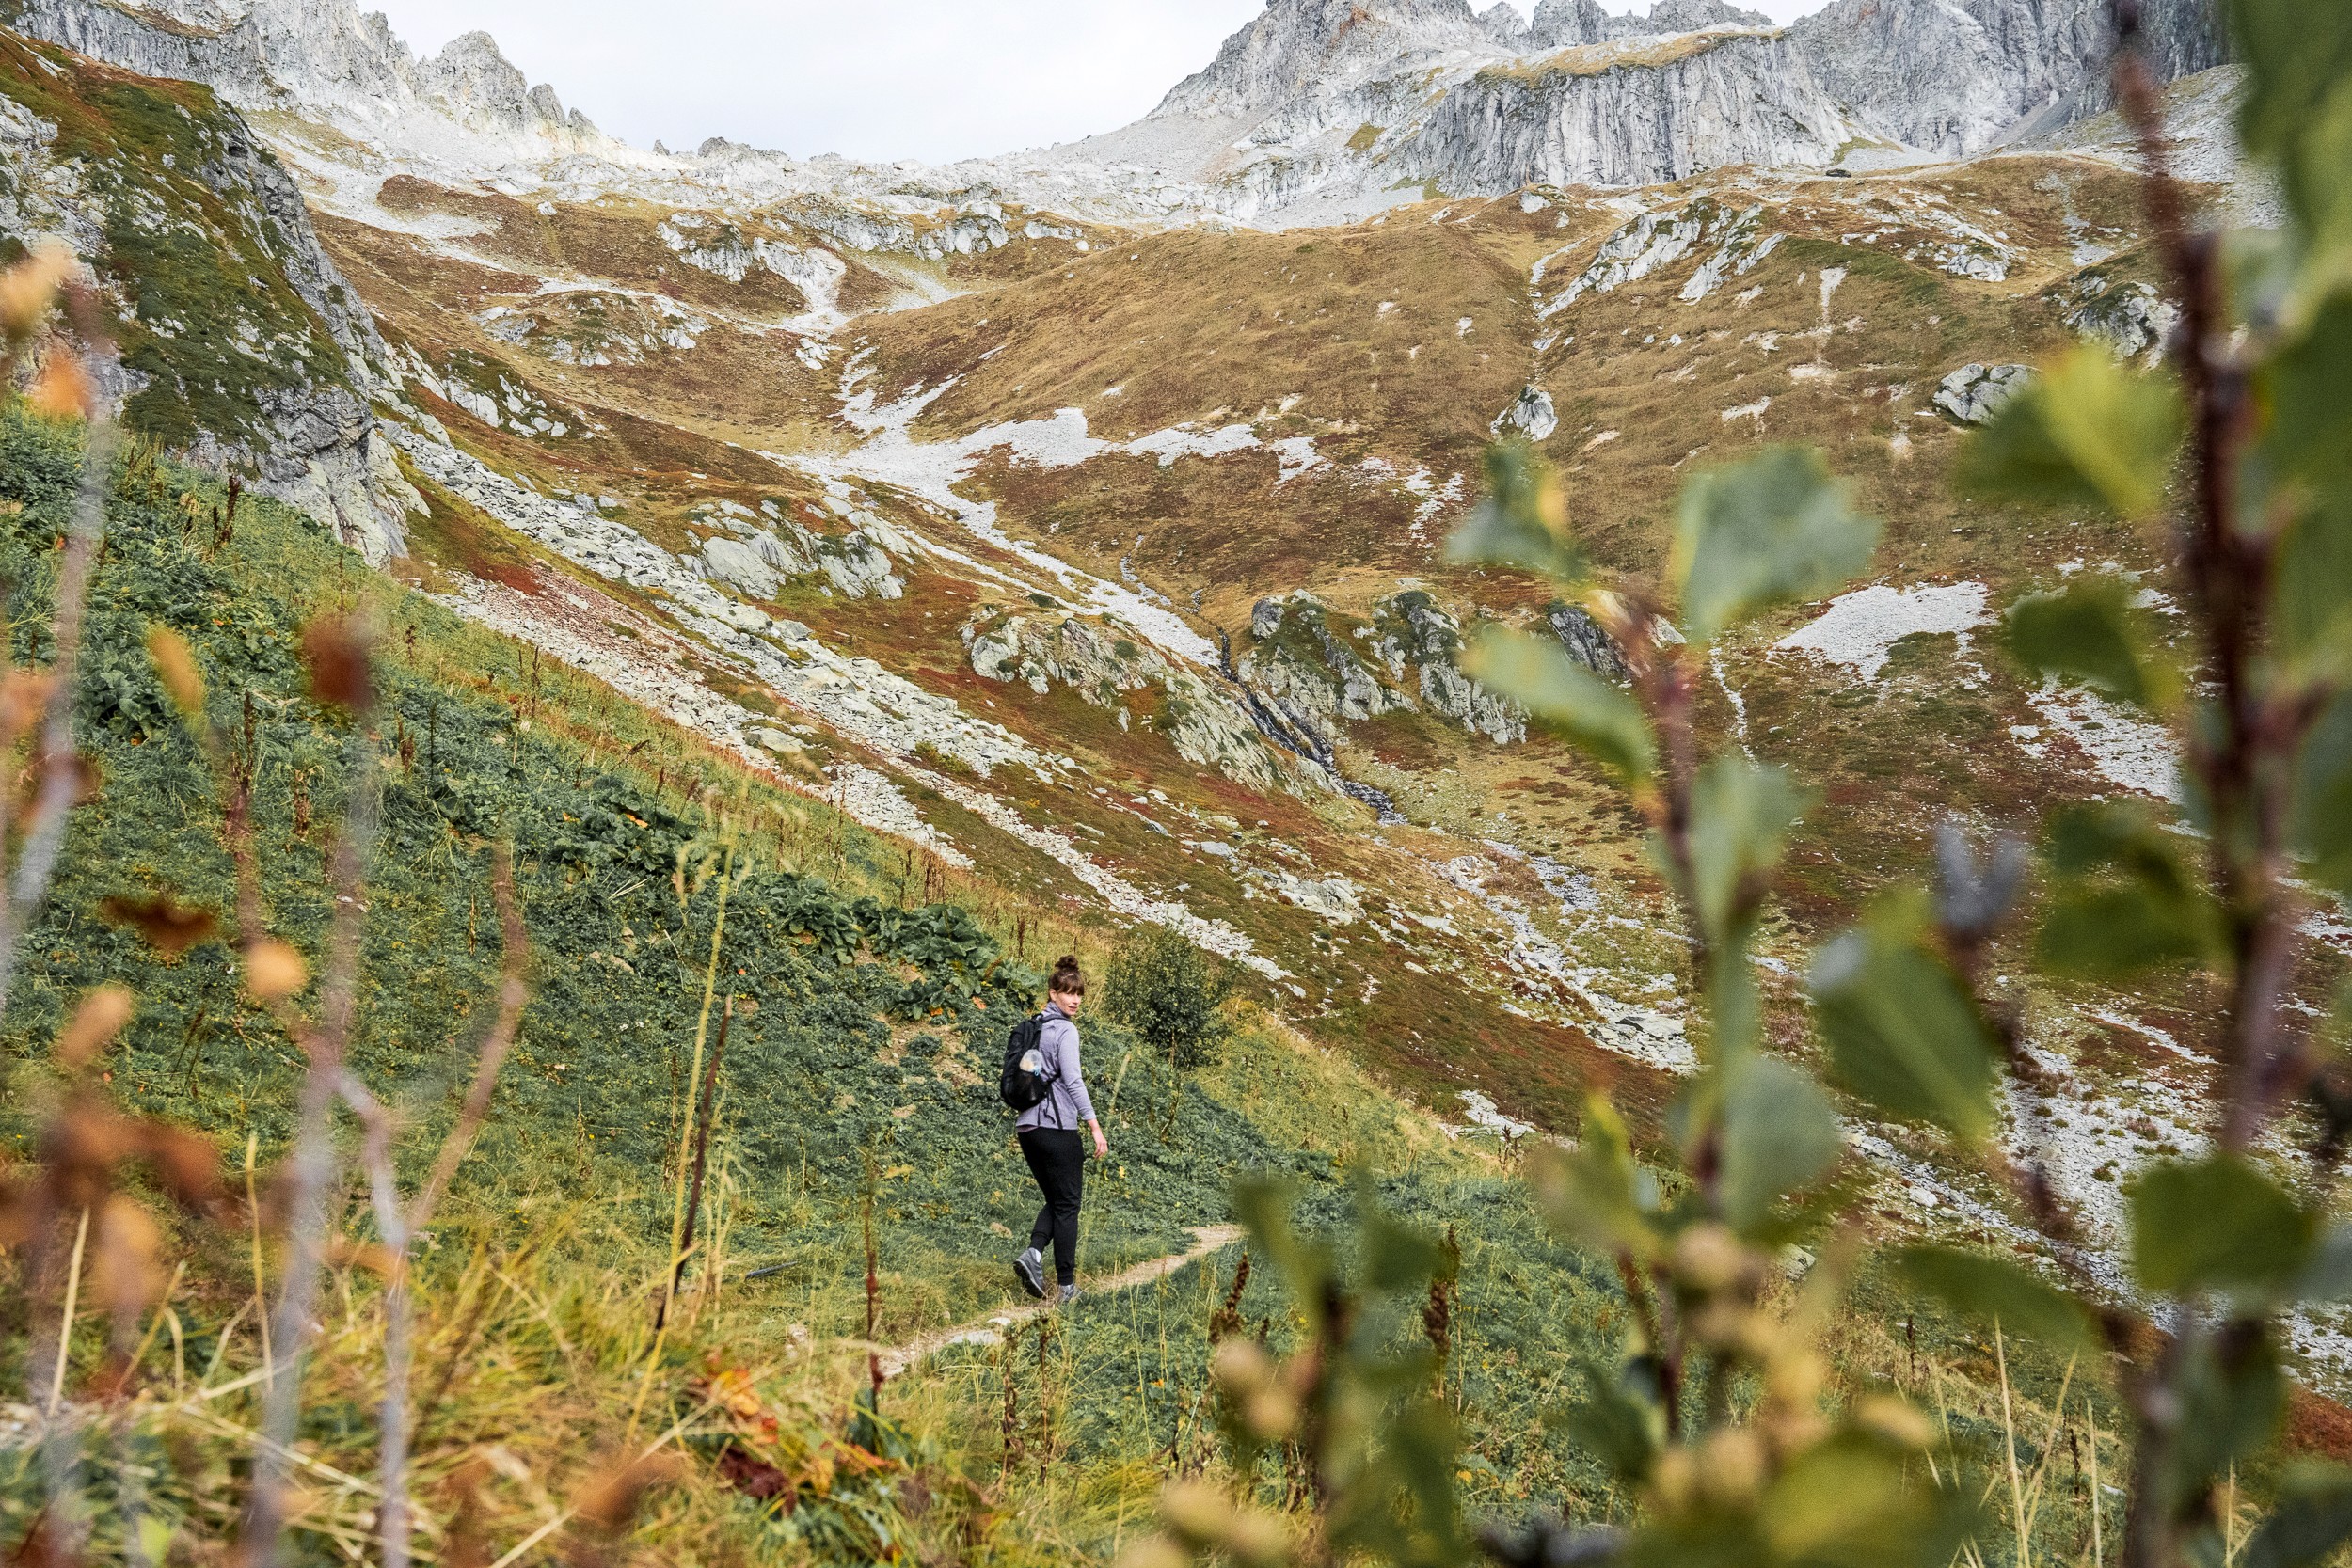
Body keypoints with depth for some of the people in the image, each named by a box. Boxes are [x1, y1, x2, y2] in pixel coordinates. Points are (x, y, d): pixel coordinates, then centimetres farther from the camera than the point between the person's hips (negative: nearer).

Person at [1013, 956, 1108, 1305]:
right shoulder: (1065, 1031, -10)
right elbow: (1073, 1081, -18)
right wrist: (1095, 1127, -18)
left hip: (1027, 1127, 7)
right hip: (1057, 1128, -7)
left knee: (1054, 1200, 17)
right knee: (1067, 1206, 1)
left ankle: (1033, 1254, -7)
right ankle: (1067, 1286, 4)